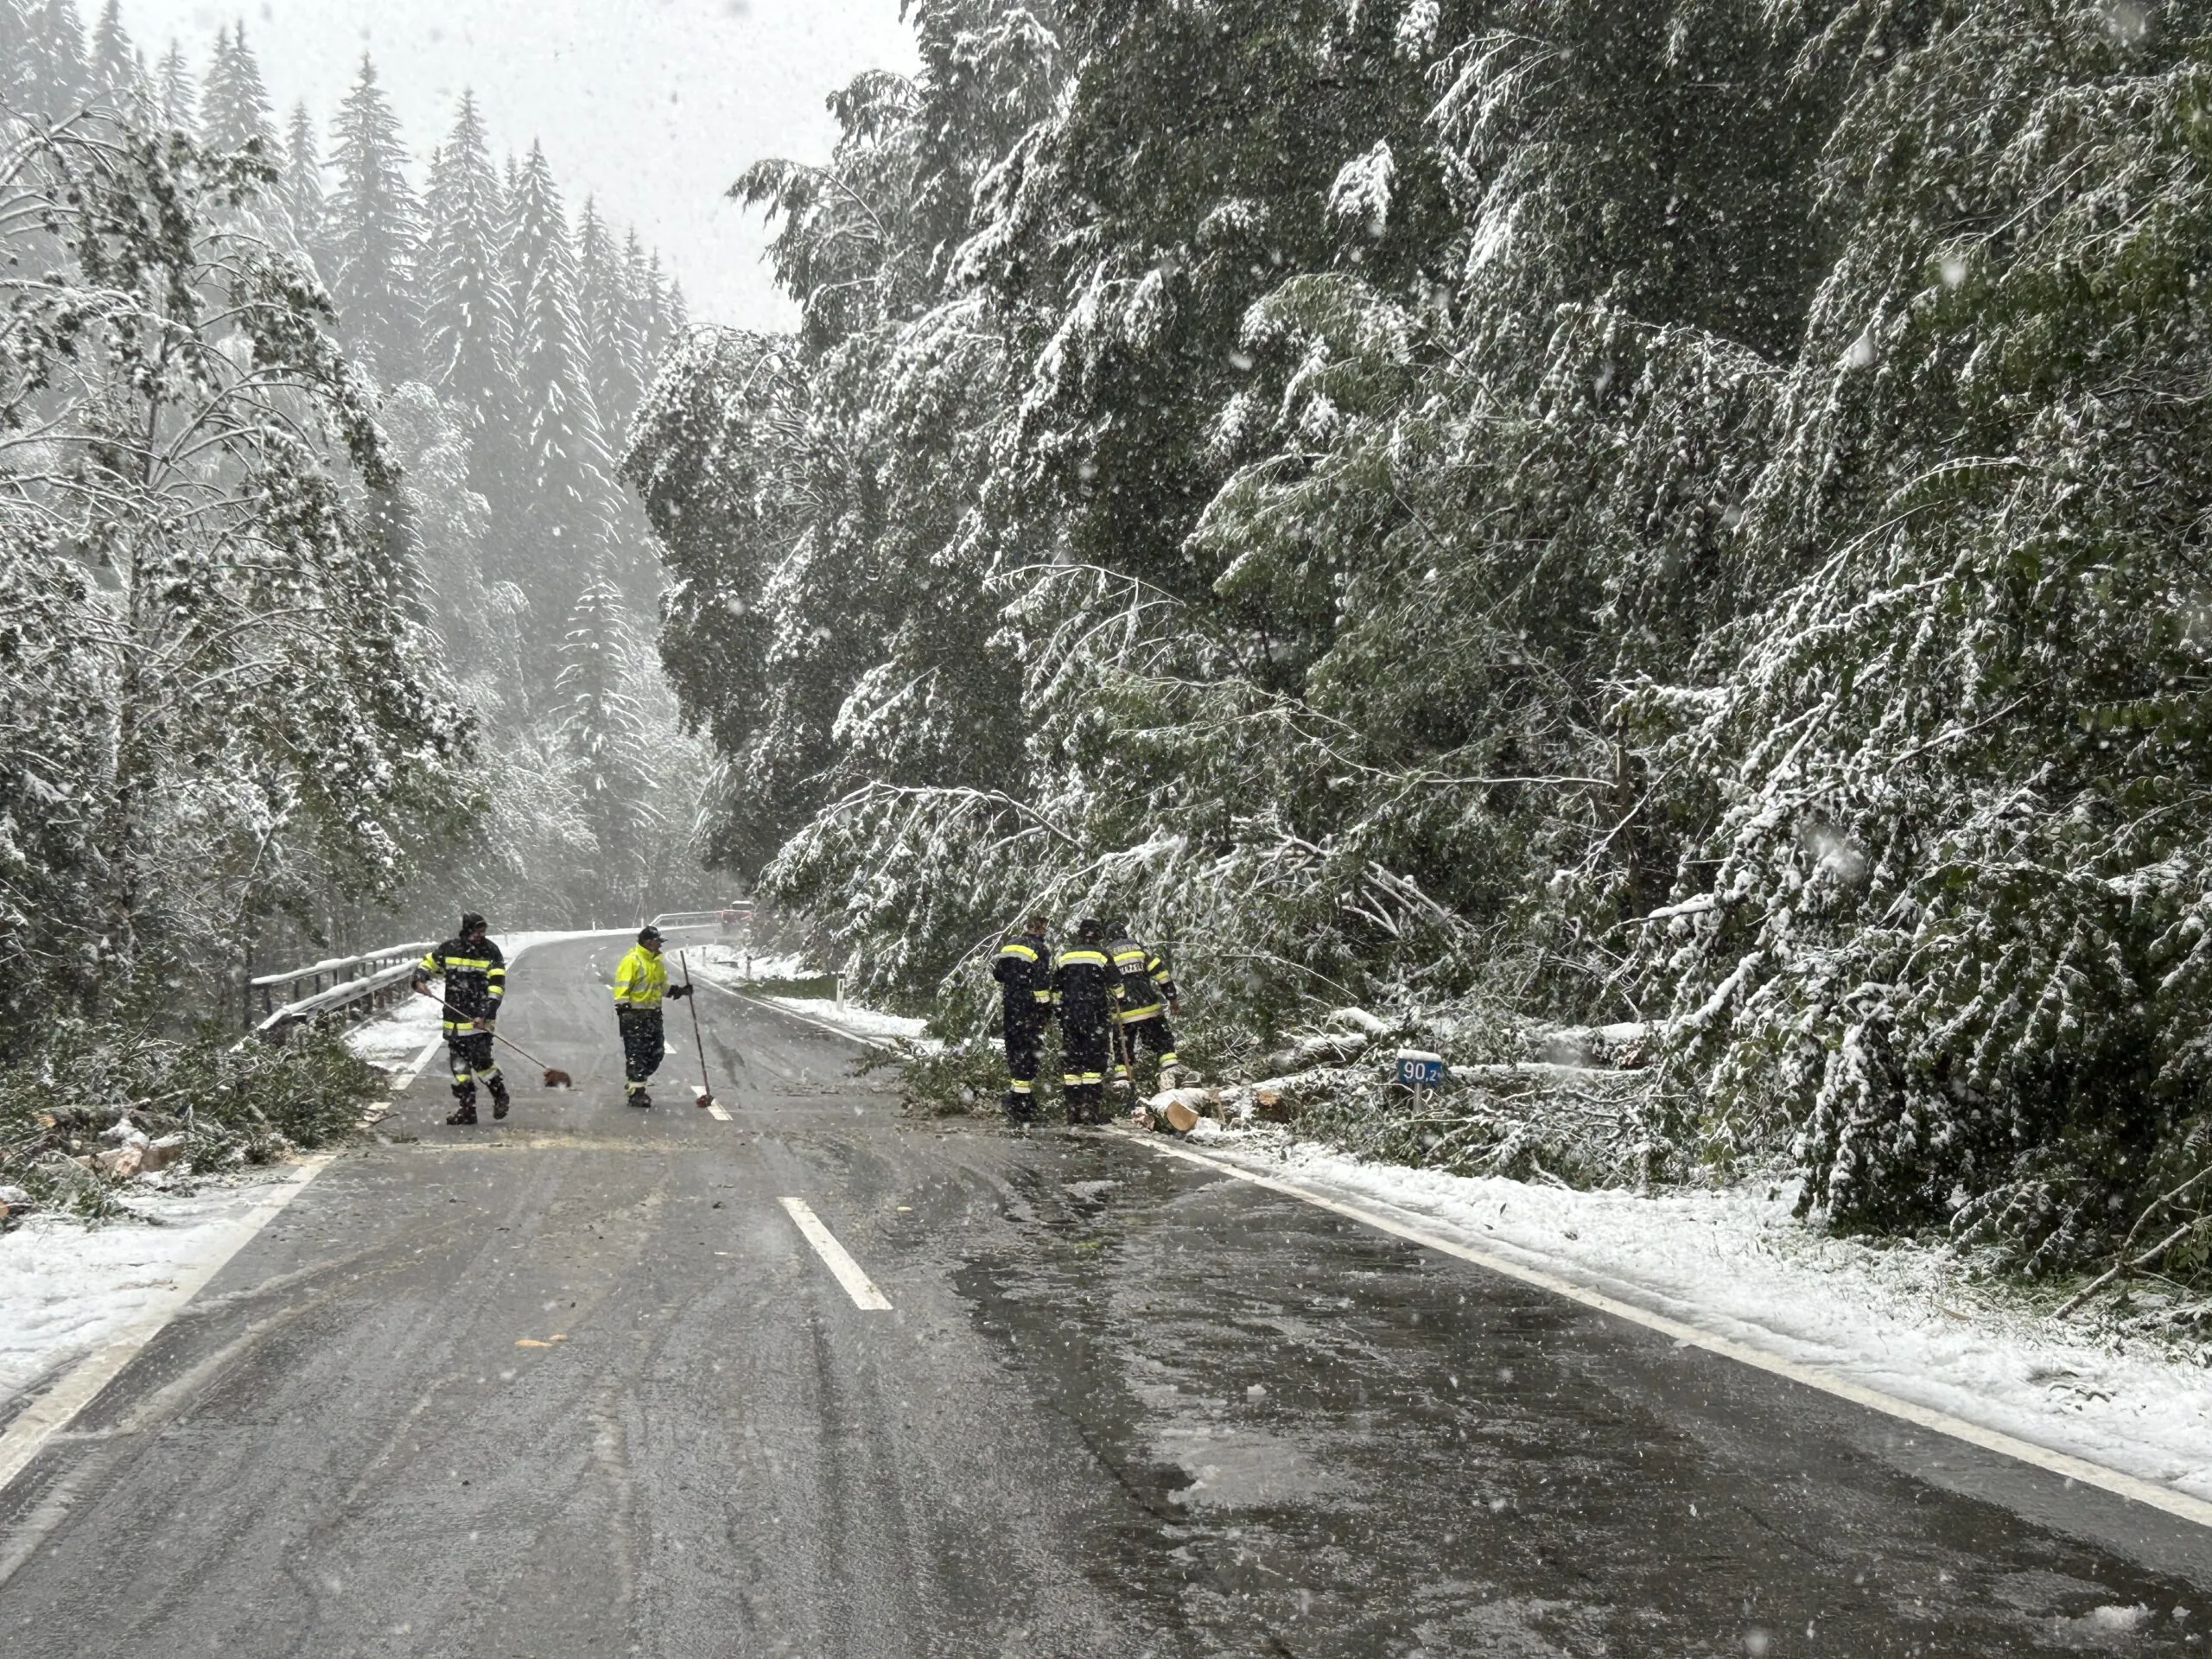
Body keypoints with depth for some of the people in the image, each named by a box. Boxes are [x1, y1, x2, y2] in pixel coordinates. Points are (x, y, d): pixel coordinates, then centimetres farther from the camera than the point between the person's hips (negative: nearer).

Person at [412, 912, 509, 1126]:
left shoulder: (491, 952, -4)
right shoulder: (449, 949, 2)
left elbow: (496, 987, -9)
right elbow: (426, 965, 14)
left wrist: (484, 1014, -19)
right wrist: (419, 981, -8)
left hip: (480, 1018, -3)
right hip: (454, 1018, 3)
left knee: (481, 1060, -14)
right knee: (459, 1066, 5)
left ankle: (500, 1095, 10)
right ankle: (466, 1109, 13)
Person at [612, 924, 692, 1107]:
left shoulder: (658, 962, 14)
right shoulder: (631, 961, -13)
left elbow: (663, 987, 26)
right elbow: (621, 988, -15)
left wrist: (679, 990, 12)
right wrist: (623, 1009, -20)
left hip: (653, 1014, 9)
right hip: (634, 1015, -9)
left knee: (655, 1053, 9)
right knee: (636, 1053, -7)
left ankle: (635, 1083, 23)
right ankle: (635, 1092, -1)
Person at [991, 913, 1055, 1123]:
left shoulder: (1009, 946, 10)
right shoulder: (1040, 948, -10)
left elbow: (997, 974, 16)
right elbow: (1043, 983, -14)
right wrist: (1047, 1012, -7)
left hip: (1009, 1009, 6)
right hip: (1030, 1010, -6)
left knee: (1014, 1053, 15)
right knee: (1027, 1057, -5)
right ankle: (1022, 1111, -8)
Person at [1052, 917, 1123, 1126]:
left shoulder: (1063, 957, 10)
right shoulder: (1101, 956, -2)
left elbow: (1056, 991, 14)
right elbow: (1116, 987, 3)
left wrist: (1058, 1013, 22)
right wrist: (1121, 1003, 21)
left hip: (1069, 1016, 4)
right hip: (1095, 1016, -3)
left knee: (1071, 1061, 6)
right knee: (1095, 1061, -2)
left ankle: (1074, 1110, 5)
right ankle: (1093, 1109, -8)